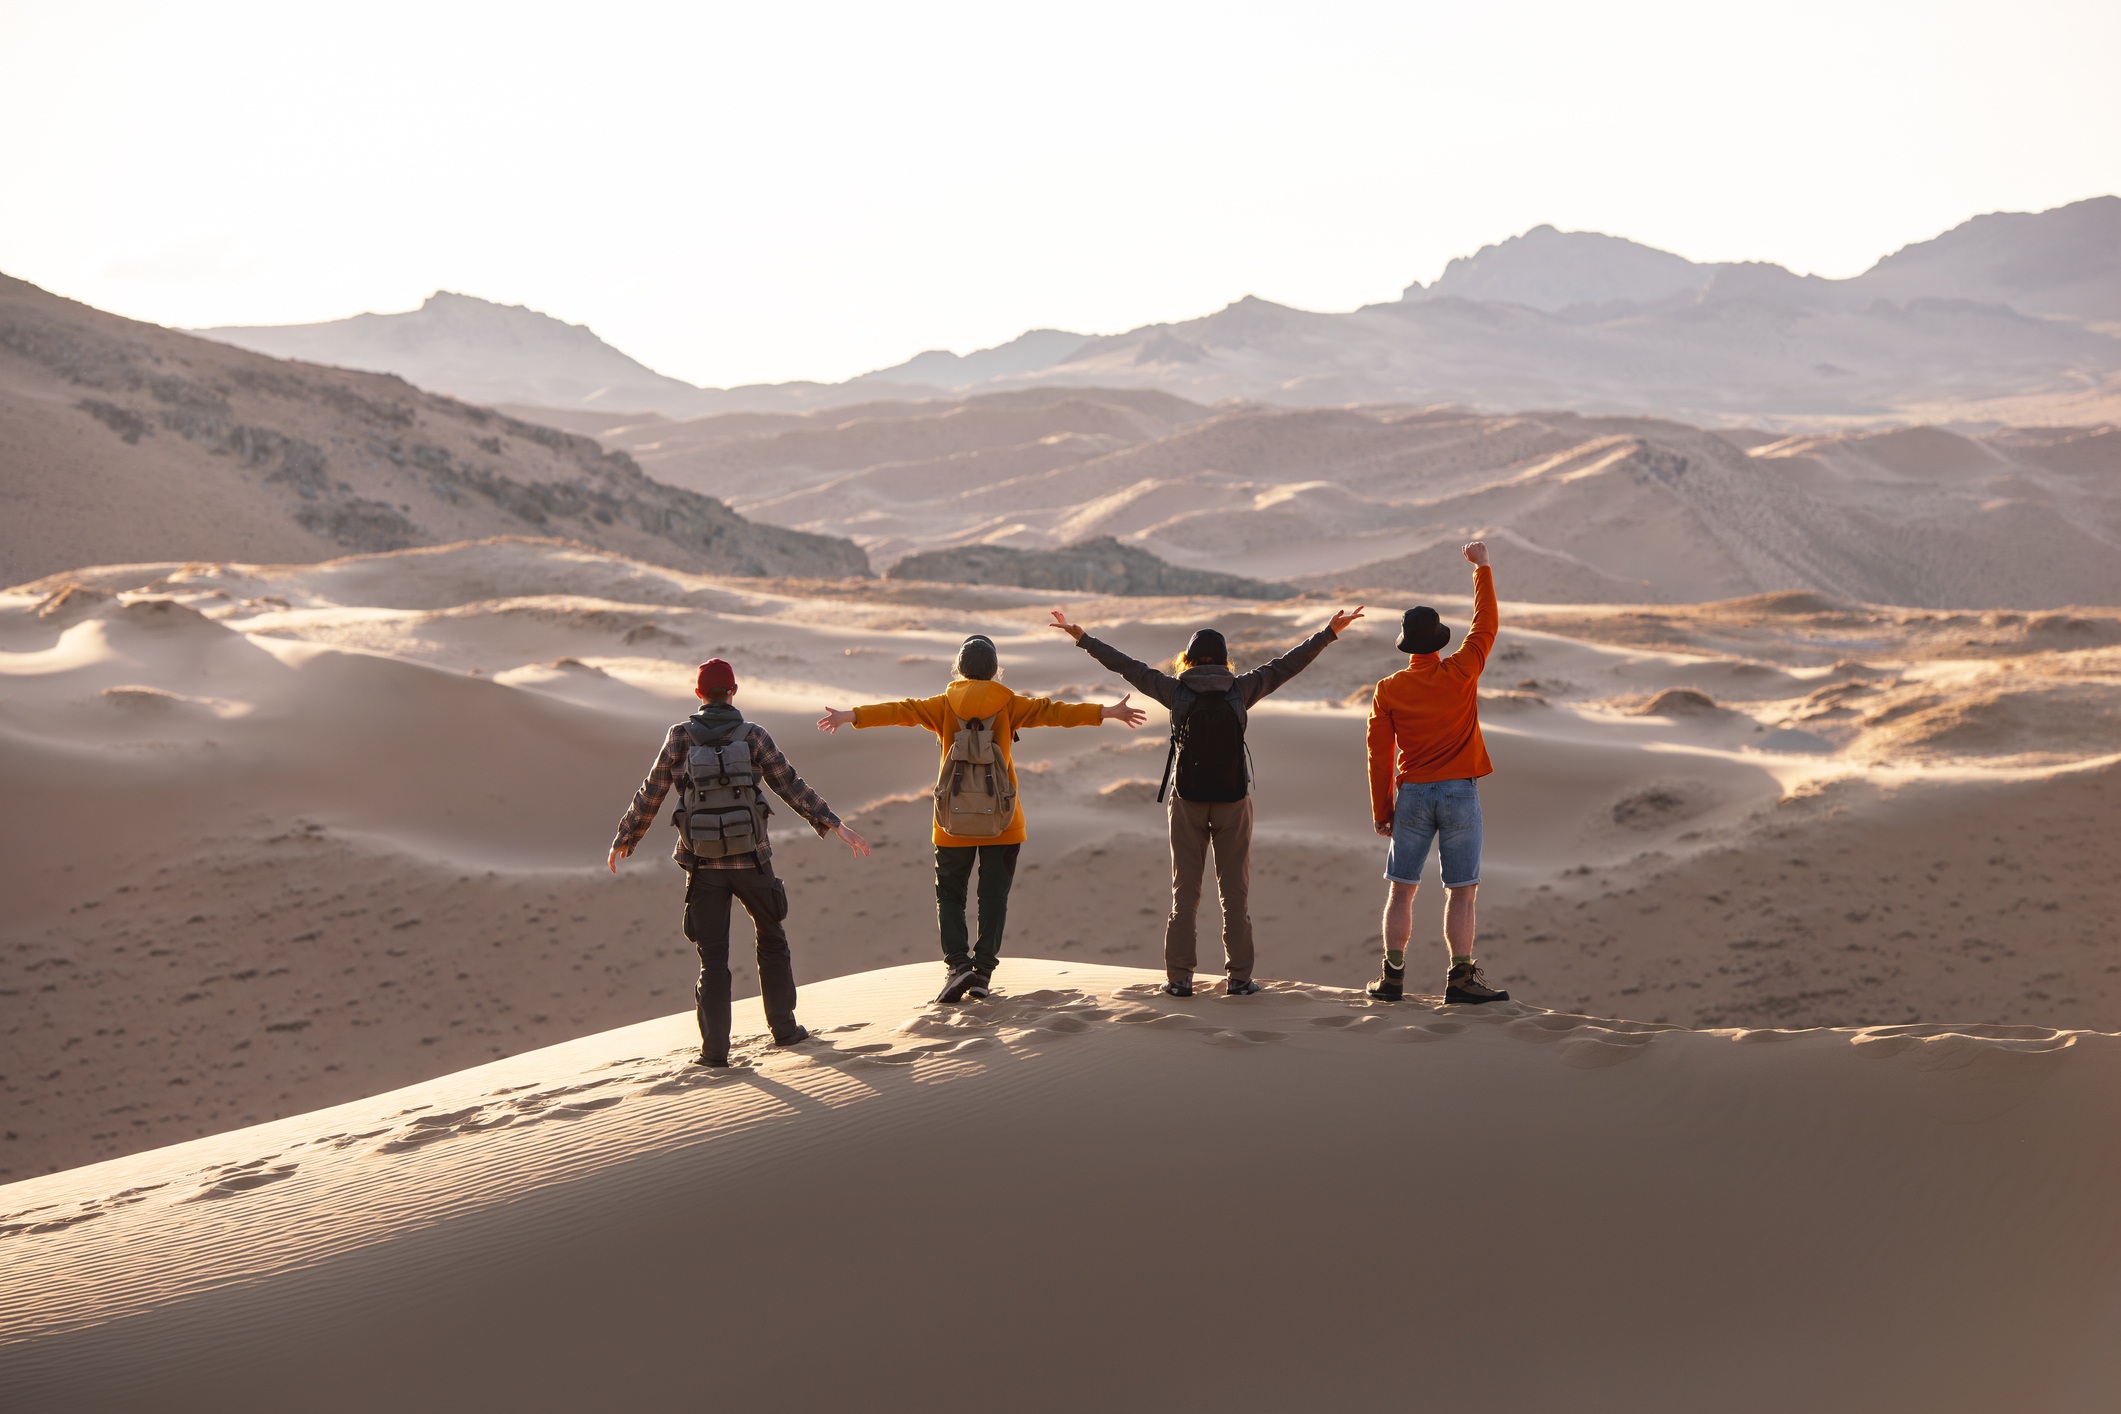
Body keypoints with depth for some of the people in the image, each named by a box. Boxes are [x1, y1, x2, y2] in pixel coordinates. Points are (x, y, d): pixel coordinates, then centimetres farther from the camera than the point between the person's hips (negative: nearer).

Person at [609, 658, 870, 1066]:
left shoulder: (680, 739, -1)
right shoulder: (753, 736, -3)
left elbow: (649, 798, 4)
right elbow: (792, 788, -5)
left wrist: (623, 841, 17)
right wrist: (836, 826, 0)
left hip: (703, 864, 0)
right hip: (751, 860, 0)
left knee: (713, 956, 5)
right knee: (772, 940, 19)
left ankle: (715, 1047, -1)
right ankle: (784, 1028, 23)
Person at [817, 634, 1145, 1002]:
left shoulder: (944, 706, -1)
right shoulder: (1010, 705, -1)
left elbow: (900, 711, -8)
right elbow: (1052, 711, -7)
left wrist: (853, 716, -10)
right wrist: (1106, 712, -7)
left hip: (954, 822, 0)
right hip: (1001, 821, 0)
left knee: (950, 894, 9)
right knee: (993, 896, 7)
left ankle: (957, 963, -8)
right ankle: (982, 972, 2)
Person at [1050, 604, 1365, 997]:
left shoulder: (1176, 690, -3)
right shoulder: (1241, 689, -3)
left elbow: (1128, 666, 2)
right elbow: (1287, 664, 2)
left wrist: (1082, 638, 8)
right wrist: (1330, 632, 9)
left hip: (1187, 800, 0)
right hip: (1233, 801, 0)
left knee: (1184, 891, 6)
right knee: (1235, 892, 6)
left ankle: (1179, 977, 5)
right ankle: (1238, 977, 5)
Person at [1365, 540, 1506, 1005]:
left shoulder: (1388, 691, -1)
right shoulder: (1461, 674, -6)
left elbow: (1380, 754, 1)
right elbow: (1485, 624, 6)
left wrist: (1382, 810, 9)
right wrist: (1482, 568, 15)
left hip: (1412, 793, 2)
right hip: (1459, 792, -2)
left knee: (1401, 889, 8)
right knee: (1461, 891, 1)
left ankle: (1393, 976, 8)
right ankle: (1461, 976, -2)